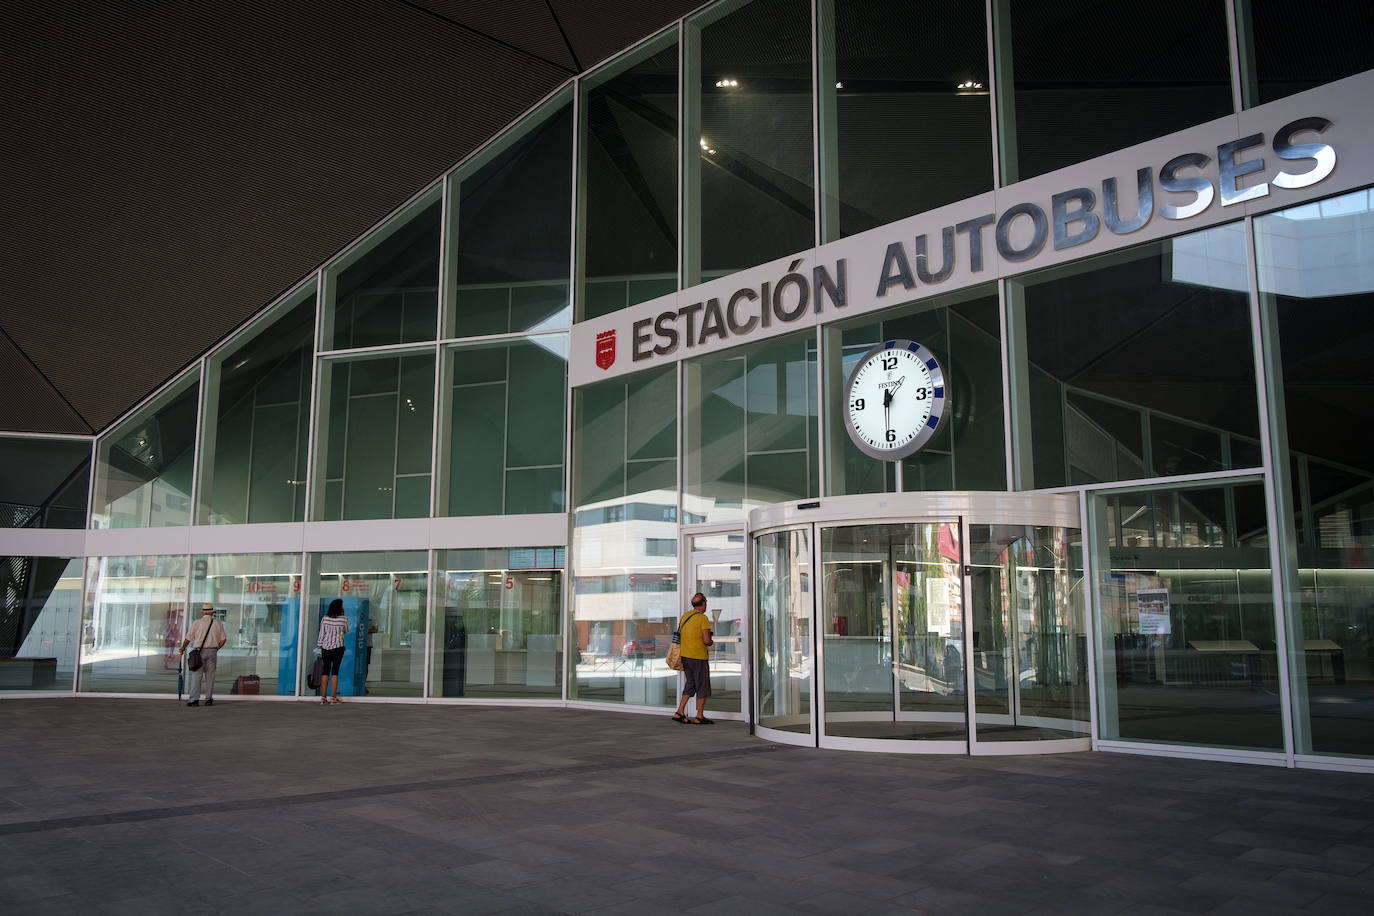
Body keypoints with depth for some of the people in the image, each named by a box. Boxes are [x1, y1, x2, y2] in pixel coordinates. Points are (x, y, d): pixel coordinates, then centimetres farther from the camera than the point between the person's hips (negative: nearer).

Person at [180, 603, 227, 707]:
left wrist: (182, 648, 20)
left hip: (199, 651, -2)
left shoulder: (197, 623, -2)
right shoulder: (218, 623, 4)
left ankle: (195, 699, -6)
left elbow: (188, 639, 2)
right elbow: (223, 639, 5)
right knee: (210, 676, 8)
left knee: (197, 675, -1)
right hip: (212, 652, 2)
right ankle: (209, 699, 8)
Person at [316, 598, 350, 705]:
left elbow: (321, 634, 2)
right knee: (335, 671, 0)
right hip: (337, 647, -3)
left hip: (325, 647, 3)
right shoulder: (343, 619, -6)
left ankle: (323, 697, 7)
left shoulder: (325, 618, 1)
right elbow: (346, 632, 11)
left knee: (325, 671, 8)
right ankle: (333, 697, 0)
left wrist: (319, 648, 9)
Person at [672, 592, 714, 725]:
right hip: (699, 657, -7)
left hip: (685, 655, 7)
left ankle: (680, 712, 9)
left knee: (690, 685, 15)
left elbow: (679, 636, 14)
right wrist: (711, 642, 4)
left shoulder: (685, 616, 8)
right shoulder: (703, 618, -13)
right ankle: (699, 716, 7)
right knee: (702, 686, 4)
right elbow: (706, 640, -19)